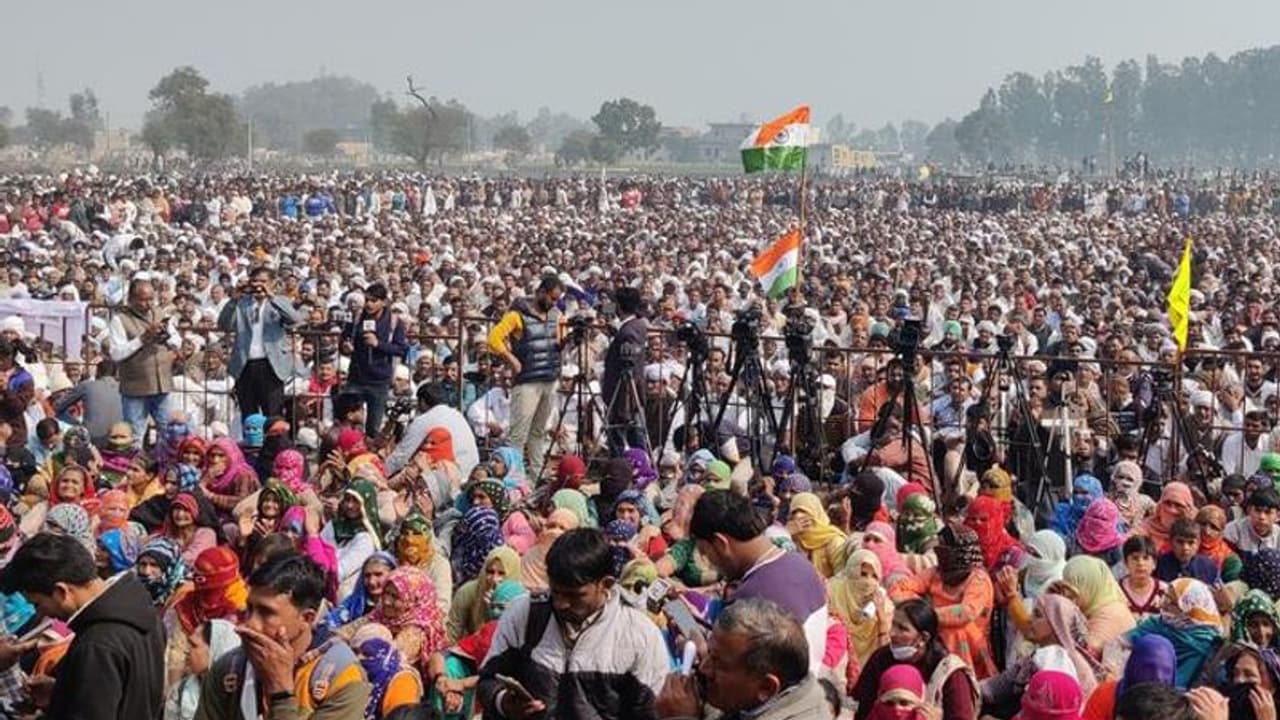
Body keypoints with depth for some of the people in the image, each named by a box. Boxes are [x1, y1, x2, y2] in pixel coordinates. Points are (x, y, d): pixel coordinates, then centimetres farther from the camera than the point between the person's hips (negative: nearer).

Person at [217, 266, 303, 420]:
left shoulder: (280, 302, 10)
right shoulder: (241, 303, 13)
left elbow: (295, 319, -11)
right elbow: (224, 326, 0)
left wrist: (272, 297, -18)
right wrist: (234, 300, -10)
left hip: (271, 366, -2)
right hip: (245, 366, 2)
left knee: (273, 418, -5)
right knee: (248, 417, 5)